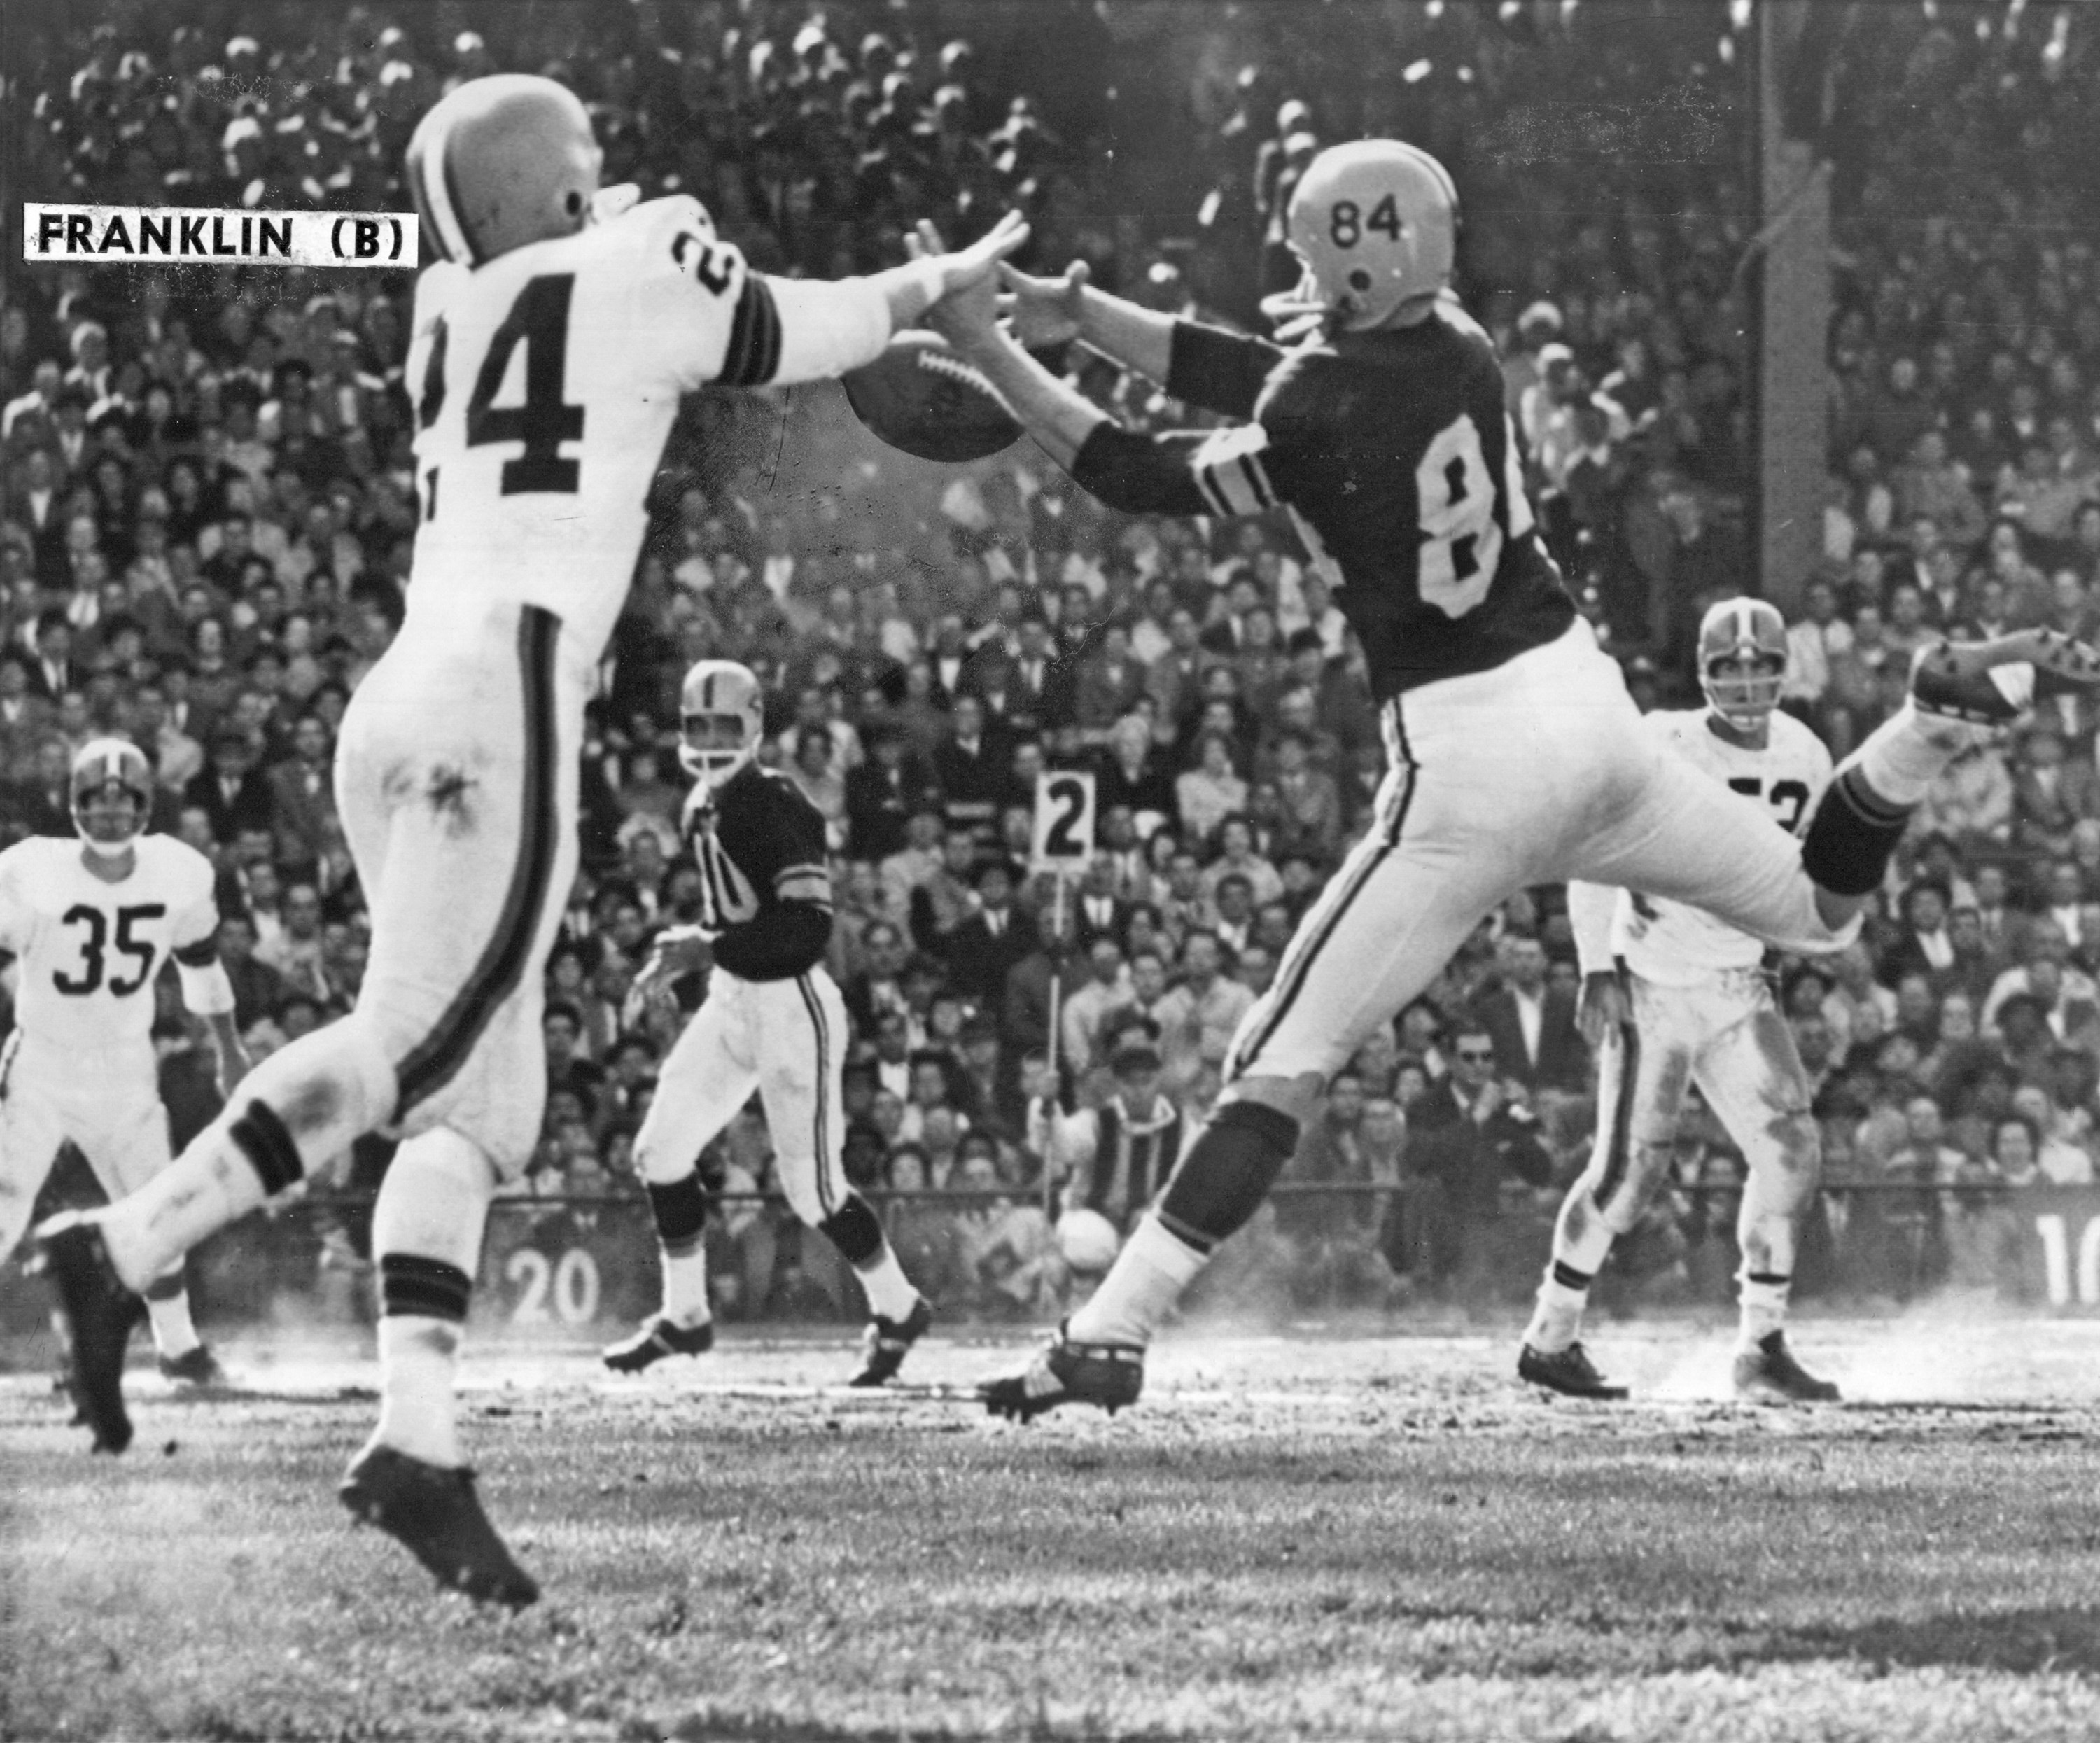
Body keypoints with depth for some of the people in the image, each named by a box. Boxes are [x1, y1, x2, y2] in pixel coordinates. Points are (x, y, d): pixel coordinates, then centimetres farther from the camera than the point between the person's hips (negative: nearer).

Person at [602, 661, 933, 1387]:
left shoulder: (777, 808, -20)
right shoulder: (705, 807, 8)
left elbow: (808, 928, -27)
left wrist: (706, 948, -28)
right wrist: (685, 949, 7)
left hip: (794, 1005, -8)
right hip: (731, 1001, 8)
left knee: (813, 1186, -2)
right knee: (661, 1149, 3)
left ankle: (898, 1307, 19)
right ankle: (684, 1315, 17)